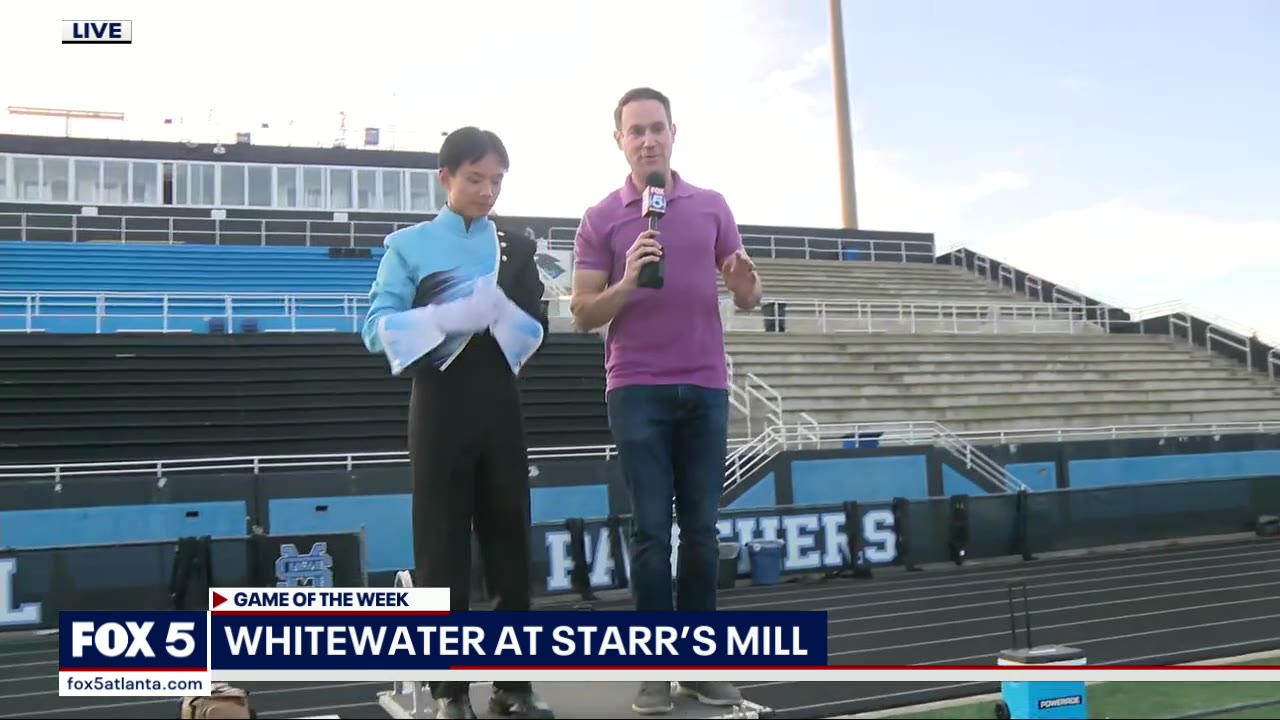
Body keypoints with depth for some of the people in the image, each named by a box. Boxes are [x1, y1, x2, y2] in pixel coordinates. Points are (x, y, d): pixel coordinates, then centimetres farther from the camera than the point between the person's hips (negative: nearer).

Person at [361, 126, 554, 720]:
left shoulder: (517, 248, 12)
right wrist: (445, 318, -20)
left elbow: (536, 330, 6)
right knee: (442, 544, 1)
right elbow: (377, 328, -5)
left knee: (508, 538, 5)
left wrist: (498, 311, -15)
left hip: (499, 404, 3)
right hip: (438, 404, -3)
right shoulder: (409, 245, 3)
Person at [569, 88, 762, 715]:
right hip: (637, 390, -2)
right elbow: (583, 315, -1)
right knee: (651, 531, 0)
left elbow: (746, 297, 10)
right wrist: (628, 281, -18)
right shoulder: (601, 218, 2)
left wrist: (745, 282, -14)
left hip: (706, 387, 2)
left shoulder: (711, 206, 8)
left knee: (701, 529, 6)